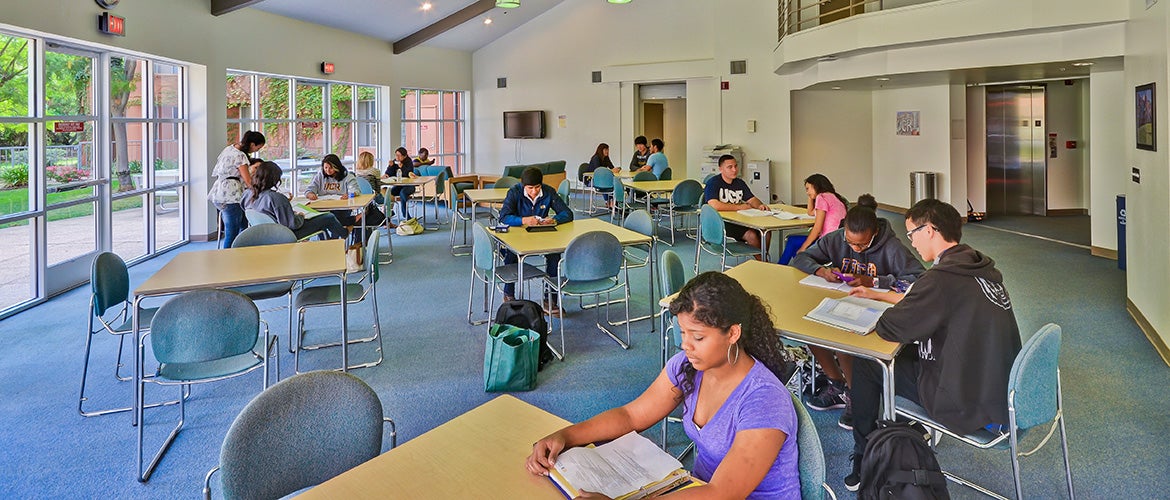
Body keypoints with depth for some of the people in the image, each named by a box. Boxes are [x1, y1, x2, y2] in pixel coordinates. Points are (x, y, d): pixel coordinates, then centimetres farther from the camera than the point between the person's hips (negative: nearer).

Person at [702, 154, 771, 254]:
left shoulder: (740, 183, 14)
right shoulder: (713, 183, -9)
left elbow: (752, 199, 15)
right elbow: (714, 205, -23)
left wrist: (760, 205, -12)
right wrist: (739, 207, -14)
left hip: (738, 220, 7)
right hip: (719, 222, -7)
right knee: (751, 235, -24)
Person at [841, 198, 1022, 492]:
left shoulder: (942, 278, -26)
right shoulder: (981, 267, 3)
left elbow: (891, 329, -18)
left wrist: (876, 315, 4)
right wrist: (879, 295, 25)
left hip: (971, 406, -9)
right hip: (1002, 389, 9)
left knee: (865, 365, 4)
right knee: (907, 353, 25)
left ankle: (864, 462, 20)